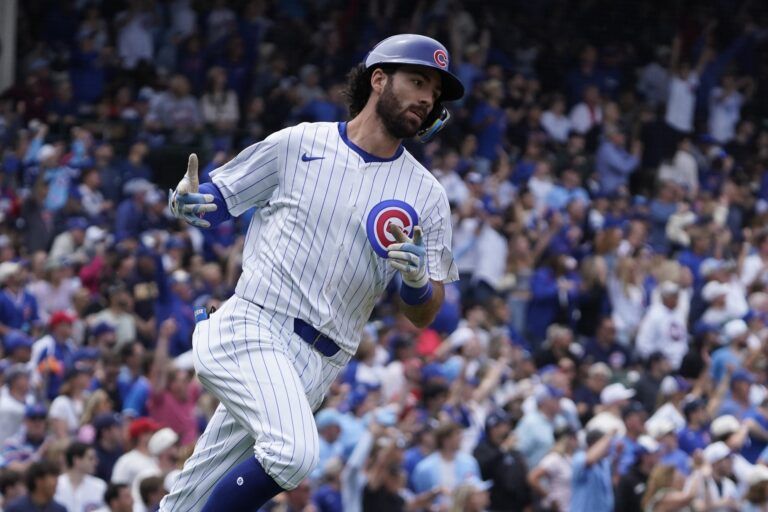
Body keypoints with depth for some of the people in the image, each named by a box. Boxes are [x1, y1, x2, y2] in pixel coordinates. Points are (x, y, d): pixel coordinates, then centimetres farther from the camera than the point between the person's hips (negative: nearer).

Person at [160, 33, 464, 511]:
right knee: (295, 451, -29)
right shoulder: (297, 145, 3)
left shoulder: (426, 195, 8)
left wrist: (418, 280, -16)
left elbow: (425, 316, 8)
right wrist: (188, 202, -12)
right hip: (250, 329, -3)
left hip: (317, 363, 4)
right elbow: (216, 200, 12)